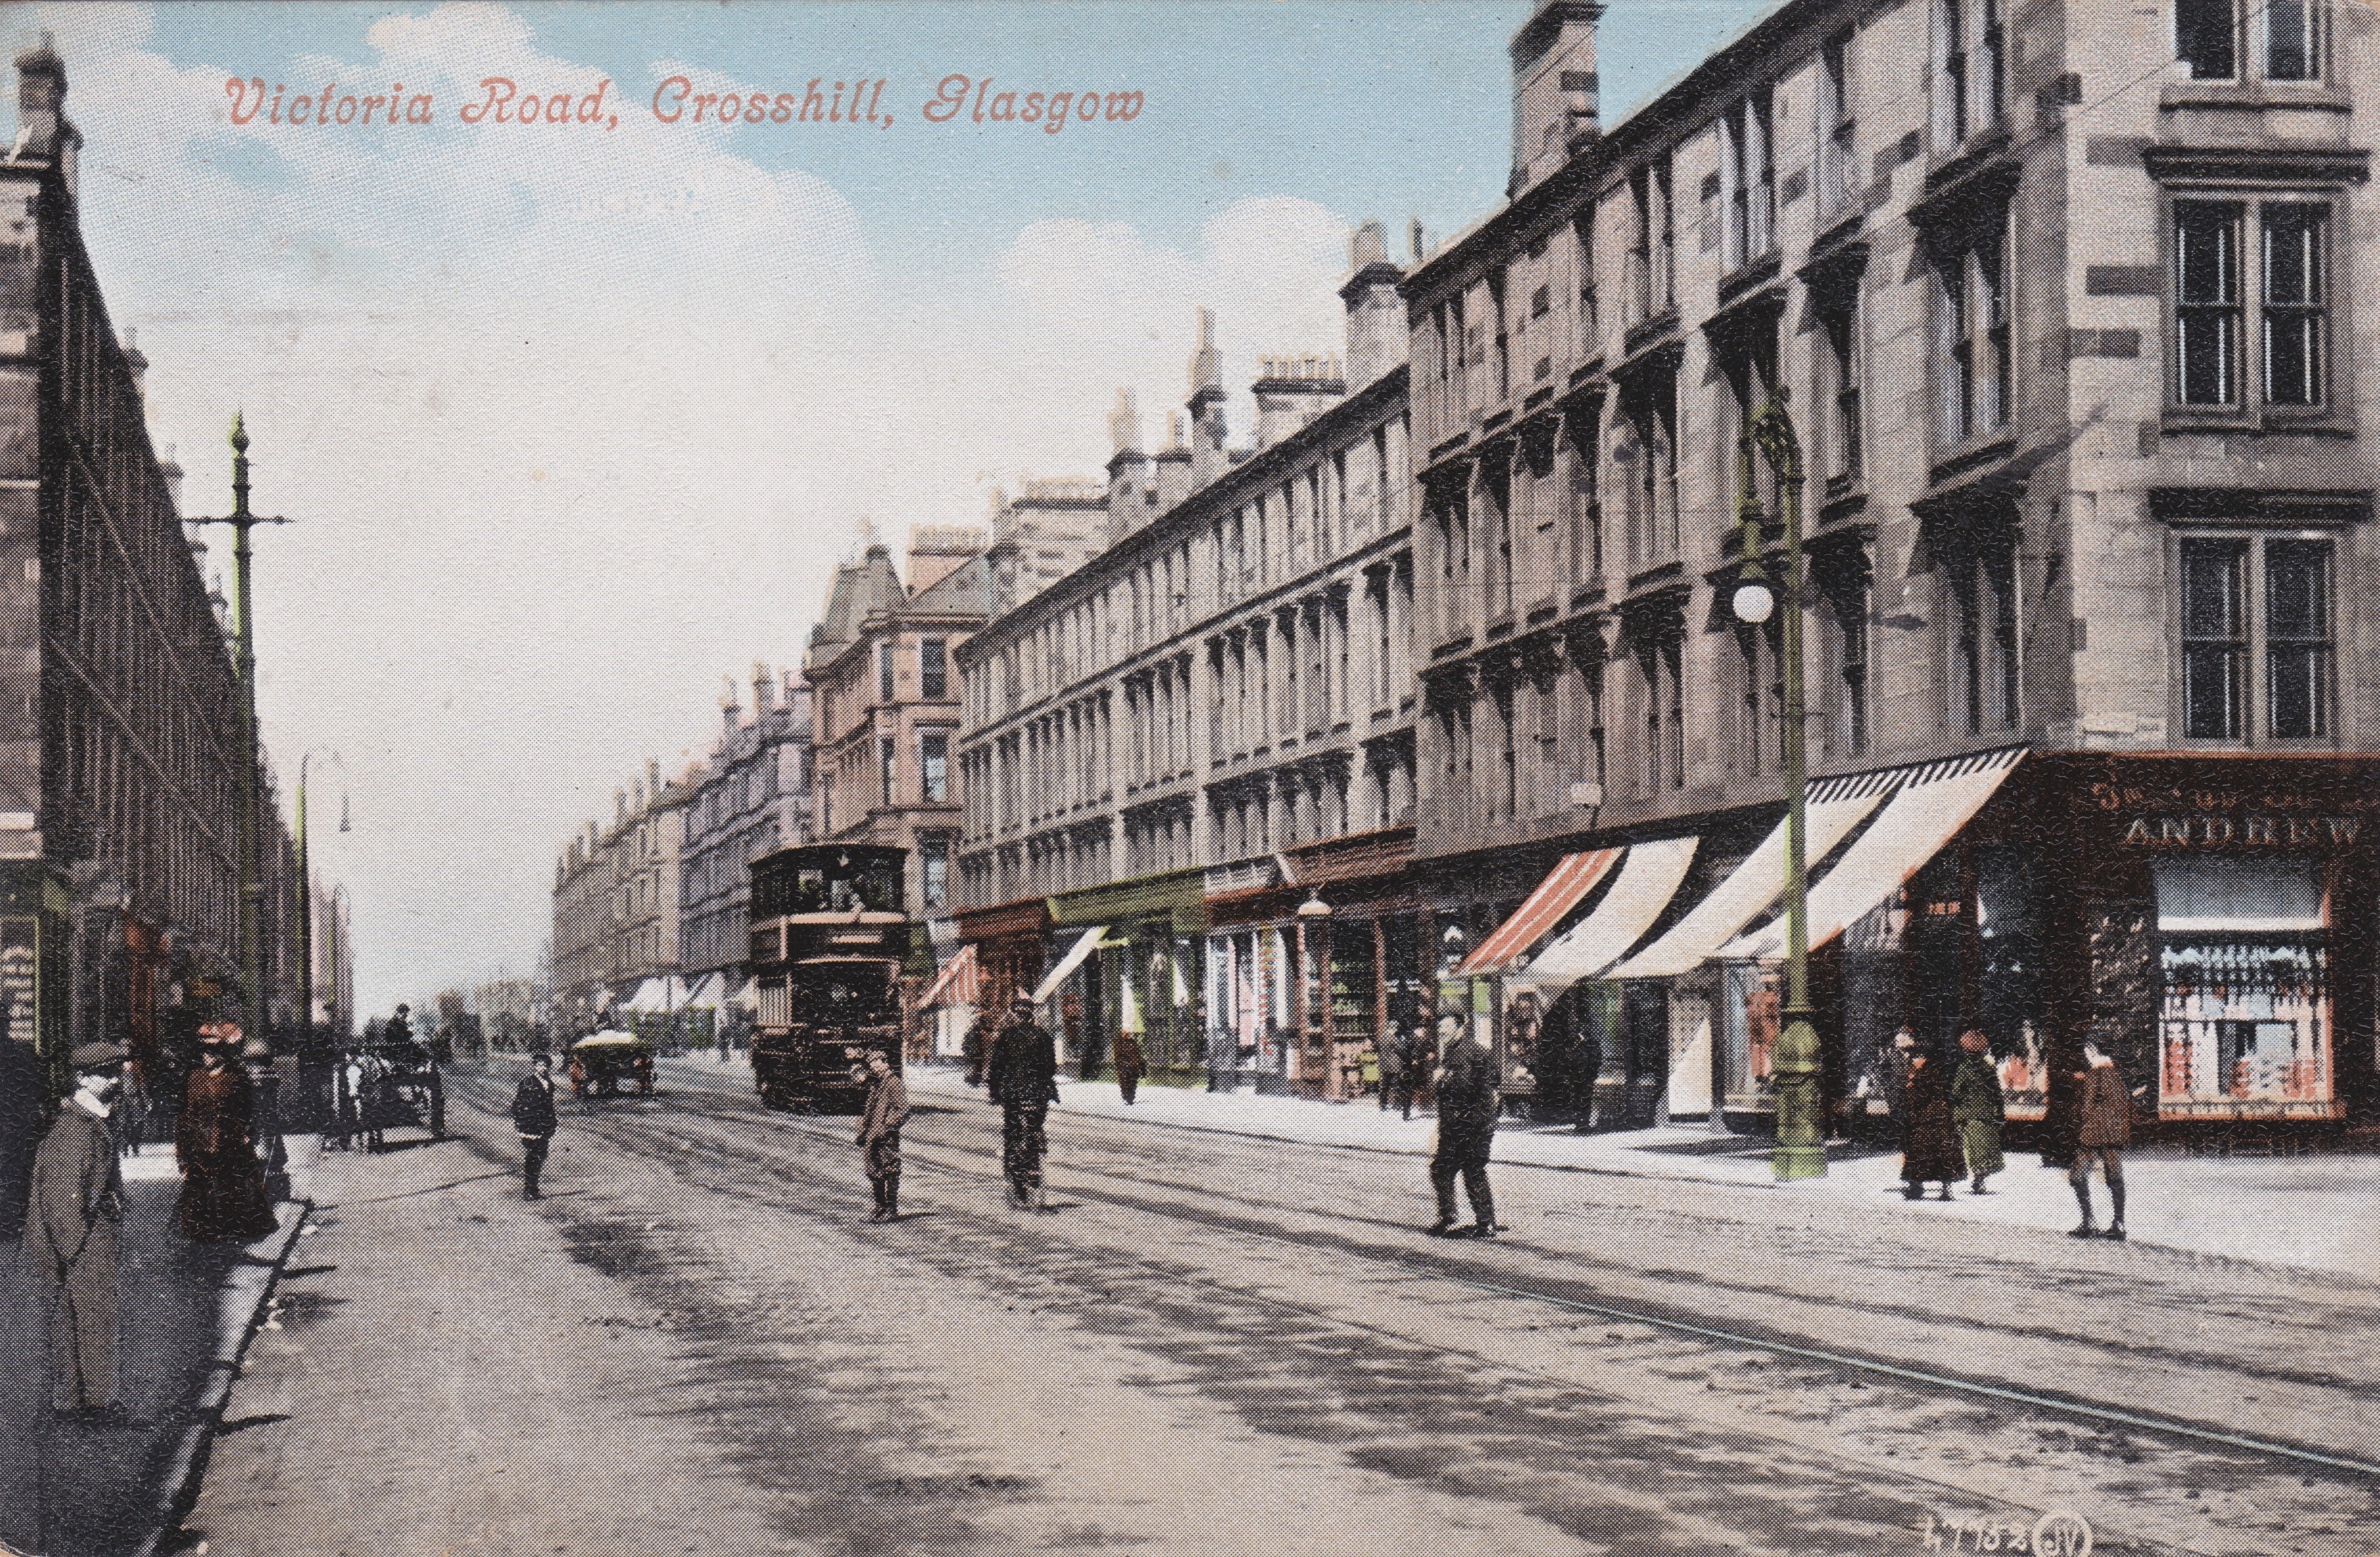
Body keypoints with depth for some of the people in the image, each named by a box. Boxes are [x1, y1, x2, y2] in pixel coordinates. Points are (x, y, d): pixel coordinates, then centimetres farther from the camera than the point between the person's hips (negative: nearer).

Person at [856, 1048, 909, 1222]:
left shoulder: (895, 1083, -10)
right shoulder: (876, 1084, 19)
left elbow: (902, 1110, -16)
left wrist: (885, 1128, -19)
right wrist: (861, 1131, 20)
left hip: (887, 1138, -9)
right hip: (871, 1137, 9)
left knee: (889, 1173, -5)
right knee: (874, 1173, 13)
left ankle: (892, 1211, -1)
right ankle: (881, 1208, 22)